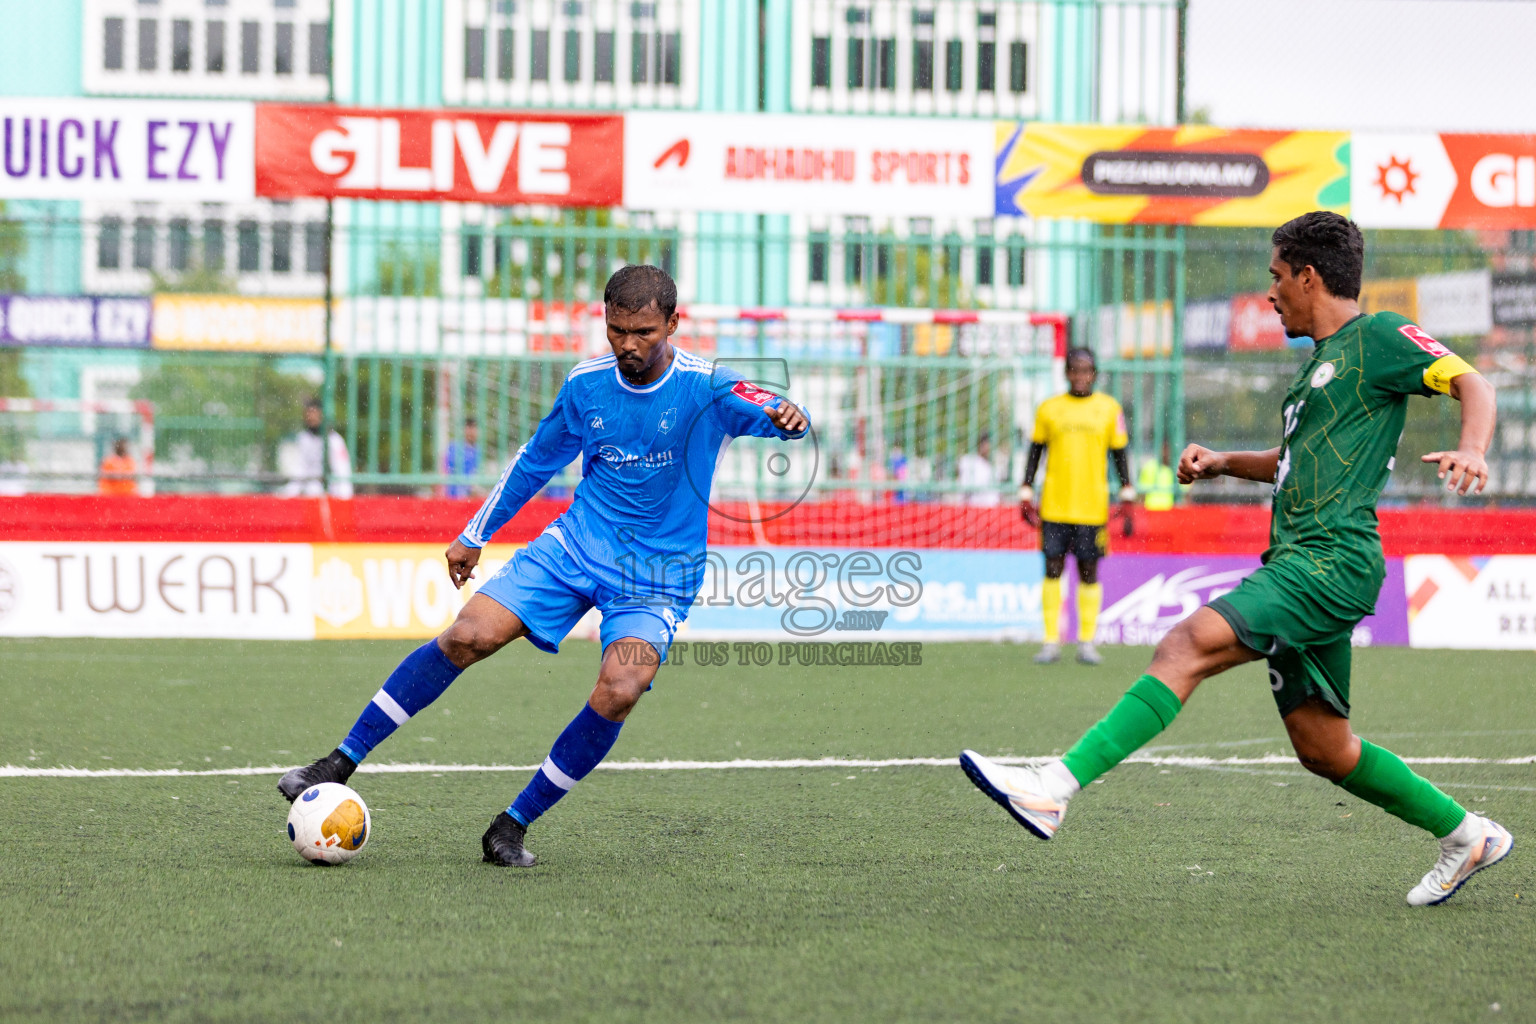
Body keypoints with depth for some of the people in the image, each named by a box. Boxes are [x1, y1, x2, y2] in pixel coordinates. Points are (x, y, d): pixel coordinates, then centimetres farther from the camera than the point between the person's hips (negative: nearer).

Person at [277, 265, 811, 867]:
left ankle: (513, 826, -8)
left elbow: (772, 413, -28)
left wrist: (786, 418, -53)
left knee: (618, 693, -26)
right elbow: (537, 459, 15)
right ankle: (342, 763, -5)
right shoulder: (587, 383, 0)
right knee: (468, 636, -15)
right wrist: (475, 535, 20)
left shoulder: (707, 388, -12)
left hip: (658, 576, -3)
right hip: (575, 545, 3)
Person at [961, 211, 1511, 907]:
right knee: (1323, 748, 11)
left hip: (1332, 560, -10)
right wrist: (1222, 463, 22)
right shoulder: (1322, 360, 26)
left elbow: (1472, 384, -8)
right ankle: (1467, 836, 24)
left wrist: (1471, 450, -28)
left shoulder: (1379, 336, -1)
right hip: (1298, 563, 10)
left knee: (1189, 645, -23)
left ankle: (1055, 788, -33)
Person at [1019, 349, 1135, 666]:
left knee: (1089, 571, 1)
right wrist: (1026, 494, 6)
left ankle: (1087, 642, 7)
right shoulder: (1049, 408, 8)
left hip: (1093, 506, -1)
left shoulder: (1109, 409, 7)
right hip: (1054, 506, 1)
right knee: (1053, 569, -2)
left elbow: (1119, 455, 10)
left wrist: (1127, 497, 3)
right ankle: (1051, 642, 3)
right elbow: (1035, 453, 12)